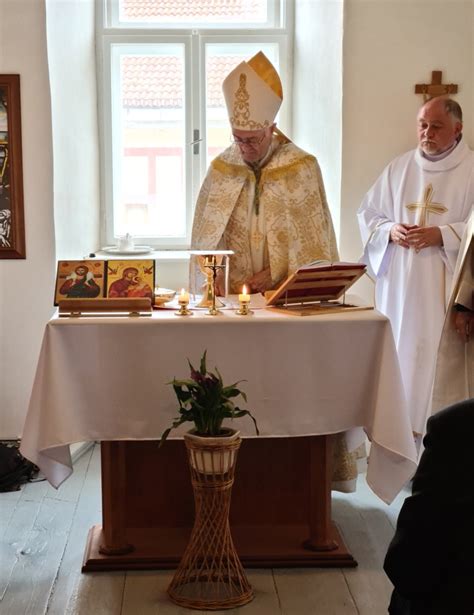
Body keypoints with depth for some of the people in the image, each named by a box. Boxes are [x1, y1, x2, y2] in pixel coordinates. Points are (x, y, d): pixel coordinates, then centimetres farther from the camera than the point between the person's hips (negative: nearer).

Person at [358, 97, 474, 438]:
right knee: (397, 349, 6)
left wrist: (441, 235, -18)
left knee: (439, 354, -5)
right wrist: (390, 231, -6)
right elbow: (367, 214, 14)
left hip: (446, 285, -4)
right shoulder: (398, 168, 11)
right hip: (398, 282, 4)